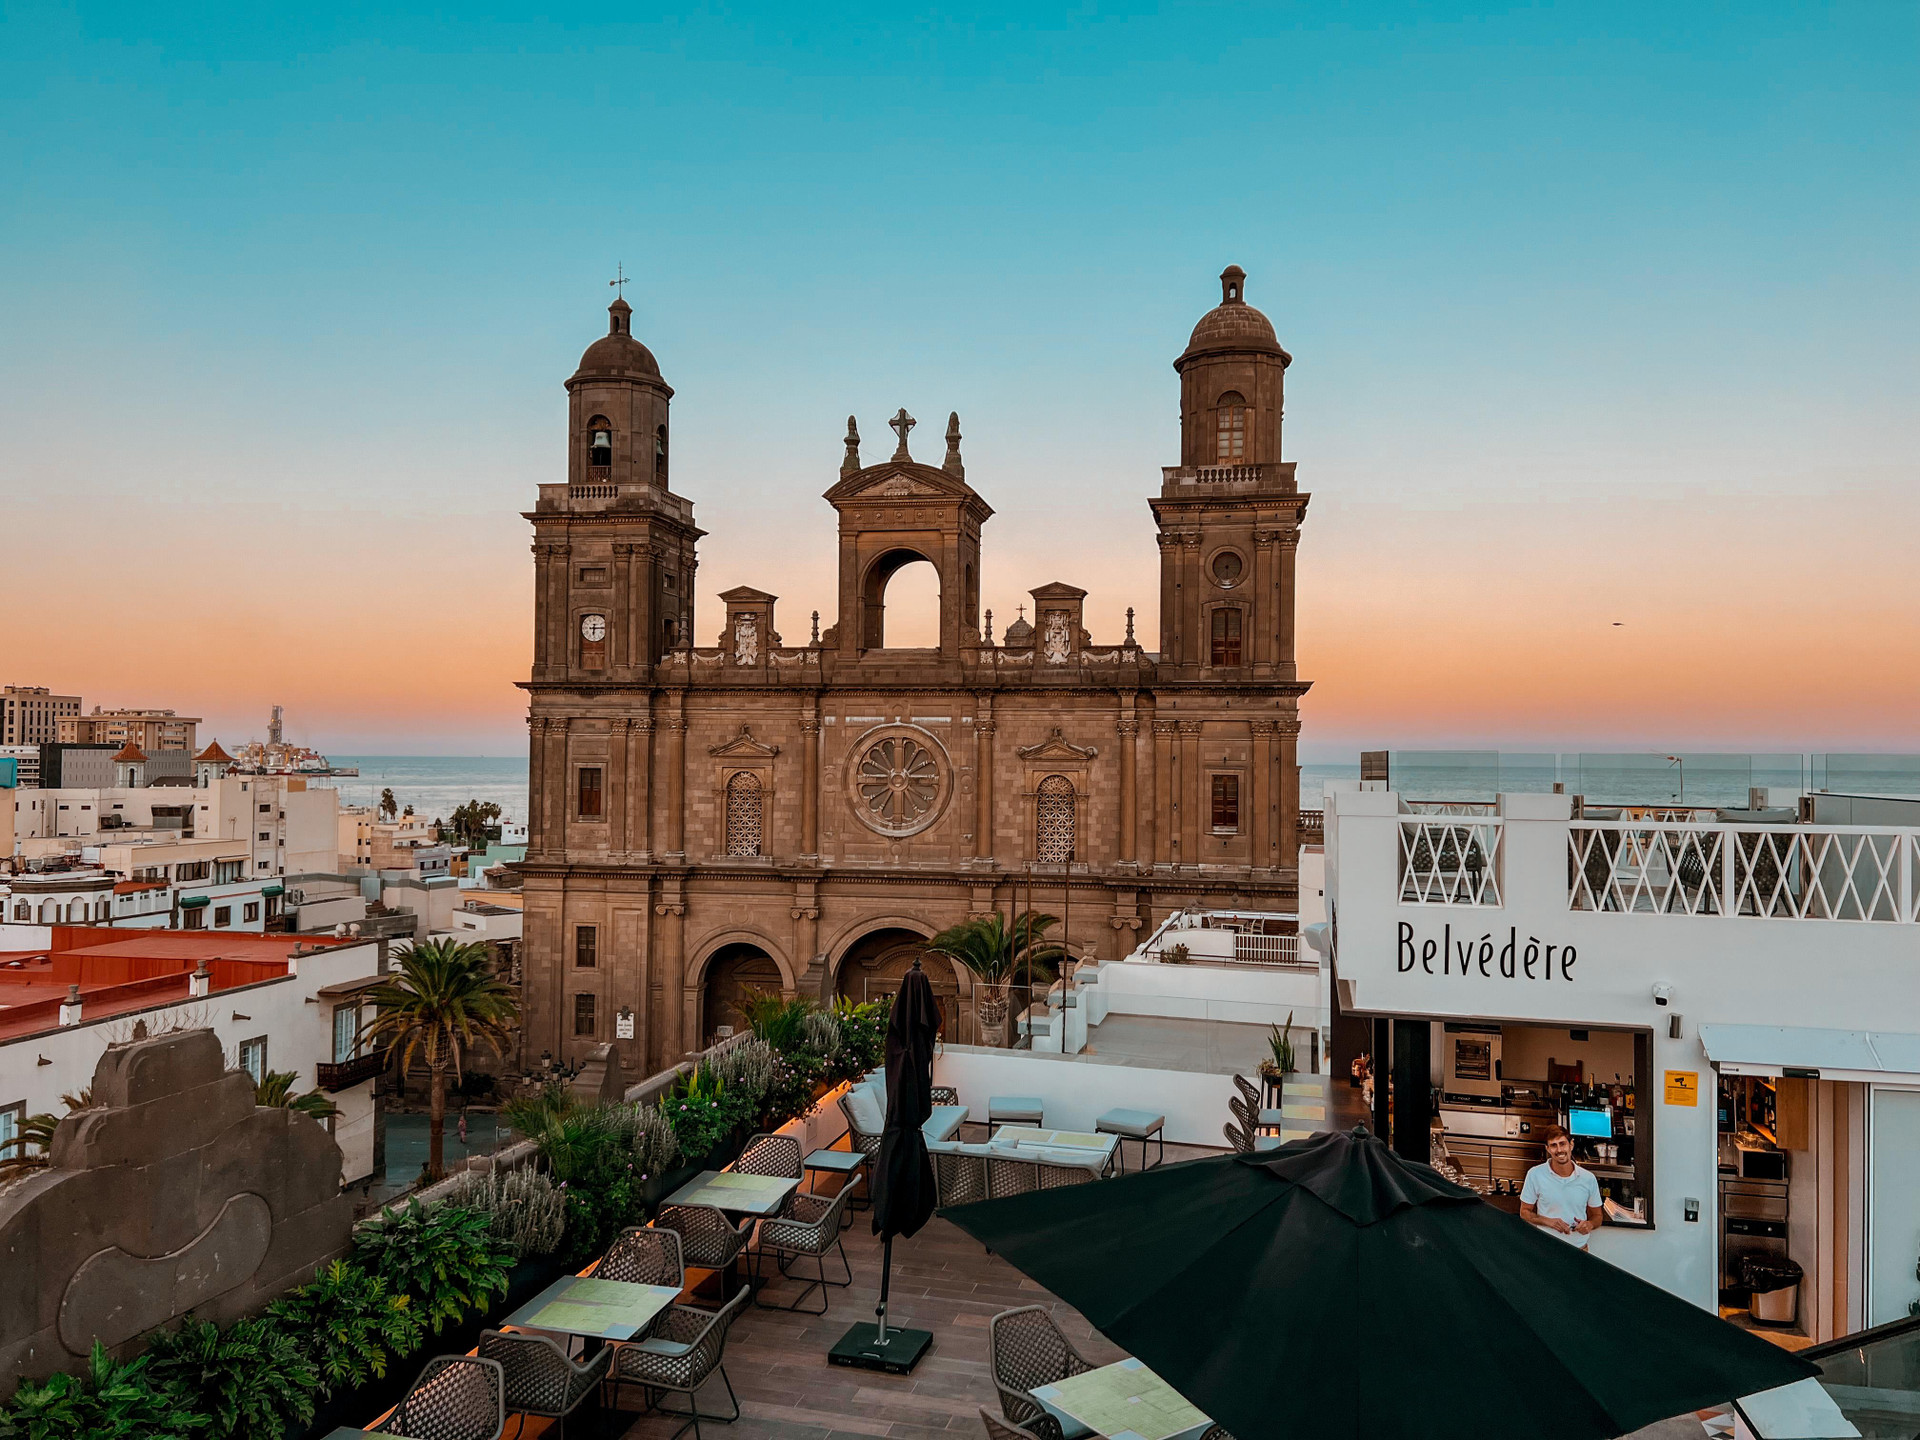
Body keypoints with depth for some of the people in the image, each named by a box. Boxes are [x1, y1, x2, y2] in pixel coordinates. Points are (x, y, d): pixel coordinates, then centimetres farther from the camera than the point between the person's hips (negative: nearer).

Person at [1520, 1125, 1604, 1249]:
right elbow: (1525, 1212, 3)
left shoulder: (1588, 1178, 2)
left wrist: (1590, 1224, -8)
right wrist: (1548, 1221, -14)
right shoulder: (1535, 1174, -5)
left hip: (1579, 1248, 2)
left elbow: (1597, 1215, 14)